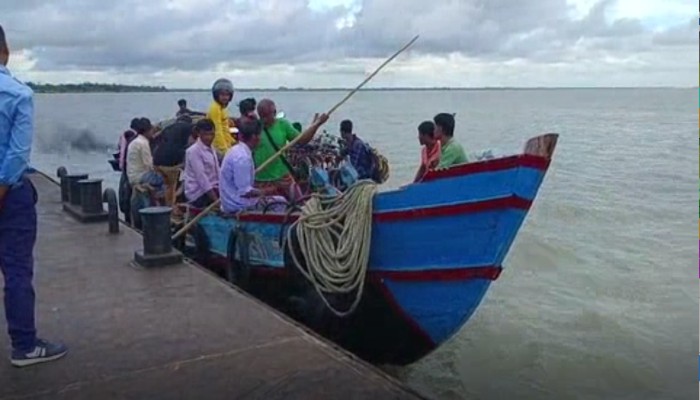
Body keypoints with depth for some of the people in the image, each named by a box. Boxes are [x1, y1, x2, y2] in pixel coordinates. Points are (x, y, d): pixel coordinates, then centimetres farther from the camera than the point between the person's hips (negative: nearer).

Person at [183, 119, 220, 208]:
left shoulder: (211, 150, 14)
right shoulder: (193, 151, -13)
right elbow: (201, 177, -19)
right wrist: (216, 200, -24)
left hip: (212, 188, 8)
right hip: (198, 194, -8)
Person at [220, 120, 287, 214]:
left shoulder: (237, 150, 7)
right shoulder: (242, 157, -24)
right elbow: (244, 191, -25)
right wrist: (265, 191, -15)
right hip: (238, 205, -10)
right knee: (280, 202, -9)